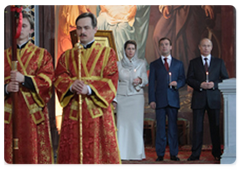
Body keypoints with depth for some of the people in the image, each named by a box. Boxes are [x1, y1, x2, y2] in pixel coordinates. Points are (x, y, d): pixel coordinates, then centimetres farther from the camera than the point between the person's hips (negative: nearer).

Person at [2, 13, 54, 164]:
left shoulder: (42, 55, 8)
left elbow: (47, 81, -5)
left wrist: (24, 79, -18)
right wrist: (6, 88, -14)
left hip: (33, 112, -2)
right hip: (9, 113, 2)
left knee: (35, 154, -3)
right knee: (9, 155, -1)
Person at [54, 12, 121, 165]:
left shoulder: (107, 53, 8)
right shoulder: (67, 55, 16)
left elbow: (111, 81, -3)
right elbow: (59, 78, 4)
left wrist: (89, 89, -18)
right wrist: (71, 86, -18)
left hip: (97, 111, -2)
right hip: (73, 111, 2)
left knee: (98, 152, -5)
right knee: (72, 152, 0)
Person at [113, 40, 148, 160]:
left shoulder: (141, 63, 7)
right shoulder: (118, 64, 8)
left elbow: (146, 80, 7)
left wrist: (140, 80, -16)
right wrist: (114, 98, 1)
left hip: (137, 97, 0)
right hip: (122, 97, 1)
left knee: (136, 124, -3)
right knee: (122, 124, -2)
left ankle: (137, 153, 3)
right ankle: (122, 153, 1)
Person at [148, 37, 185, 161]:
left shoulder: (178, 64, 15)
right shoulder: (154, 65, 12)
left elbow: (182, 80, 13)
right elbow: (151, 83, 6)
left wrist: (177, 84, -10)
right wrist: (151, 100, -4)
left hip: (173, 99, 1)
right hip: (160, 100, -1)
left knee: (173, 127, 1)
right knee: (160, 128, 0)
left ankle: (174, 154, 7)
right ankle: (160, 154, 4)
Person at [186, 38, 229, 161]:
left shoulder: (219, 62, 10)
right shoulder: (193, 62, 10)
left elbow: (225, 79, 6)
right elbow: (189, 79, 4)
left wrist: (214, 84, -11)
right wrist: (200, 85, -13)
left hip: (214, 99, 0)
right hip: (198, 99, 0)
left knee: (215, 127, 4)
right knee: (197, 128, 0)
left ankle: (217, 153, 14)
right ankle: (195, 154, 4)